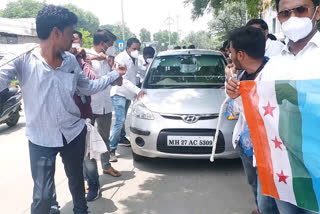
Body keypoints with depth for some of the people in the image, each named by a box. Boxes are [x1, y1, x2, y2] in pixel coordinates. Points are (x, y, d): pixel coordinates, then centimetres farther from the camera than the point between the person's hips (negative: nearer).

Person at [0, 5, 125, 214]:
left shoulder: (71, 60, -2)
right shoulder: (24, 61, -16)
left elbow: (88, 87, 11)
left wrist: (115, 74, 12)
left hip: (74, 133, 4)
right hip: (41, 140, -4)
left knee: (77, 179, 22)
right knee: (43, 195, 1)